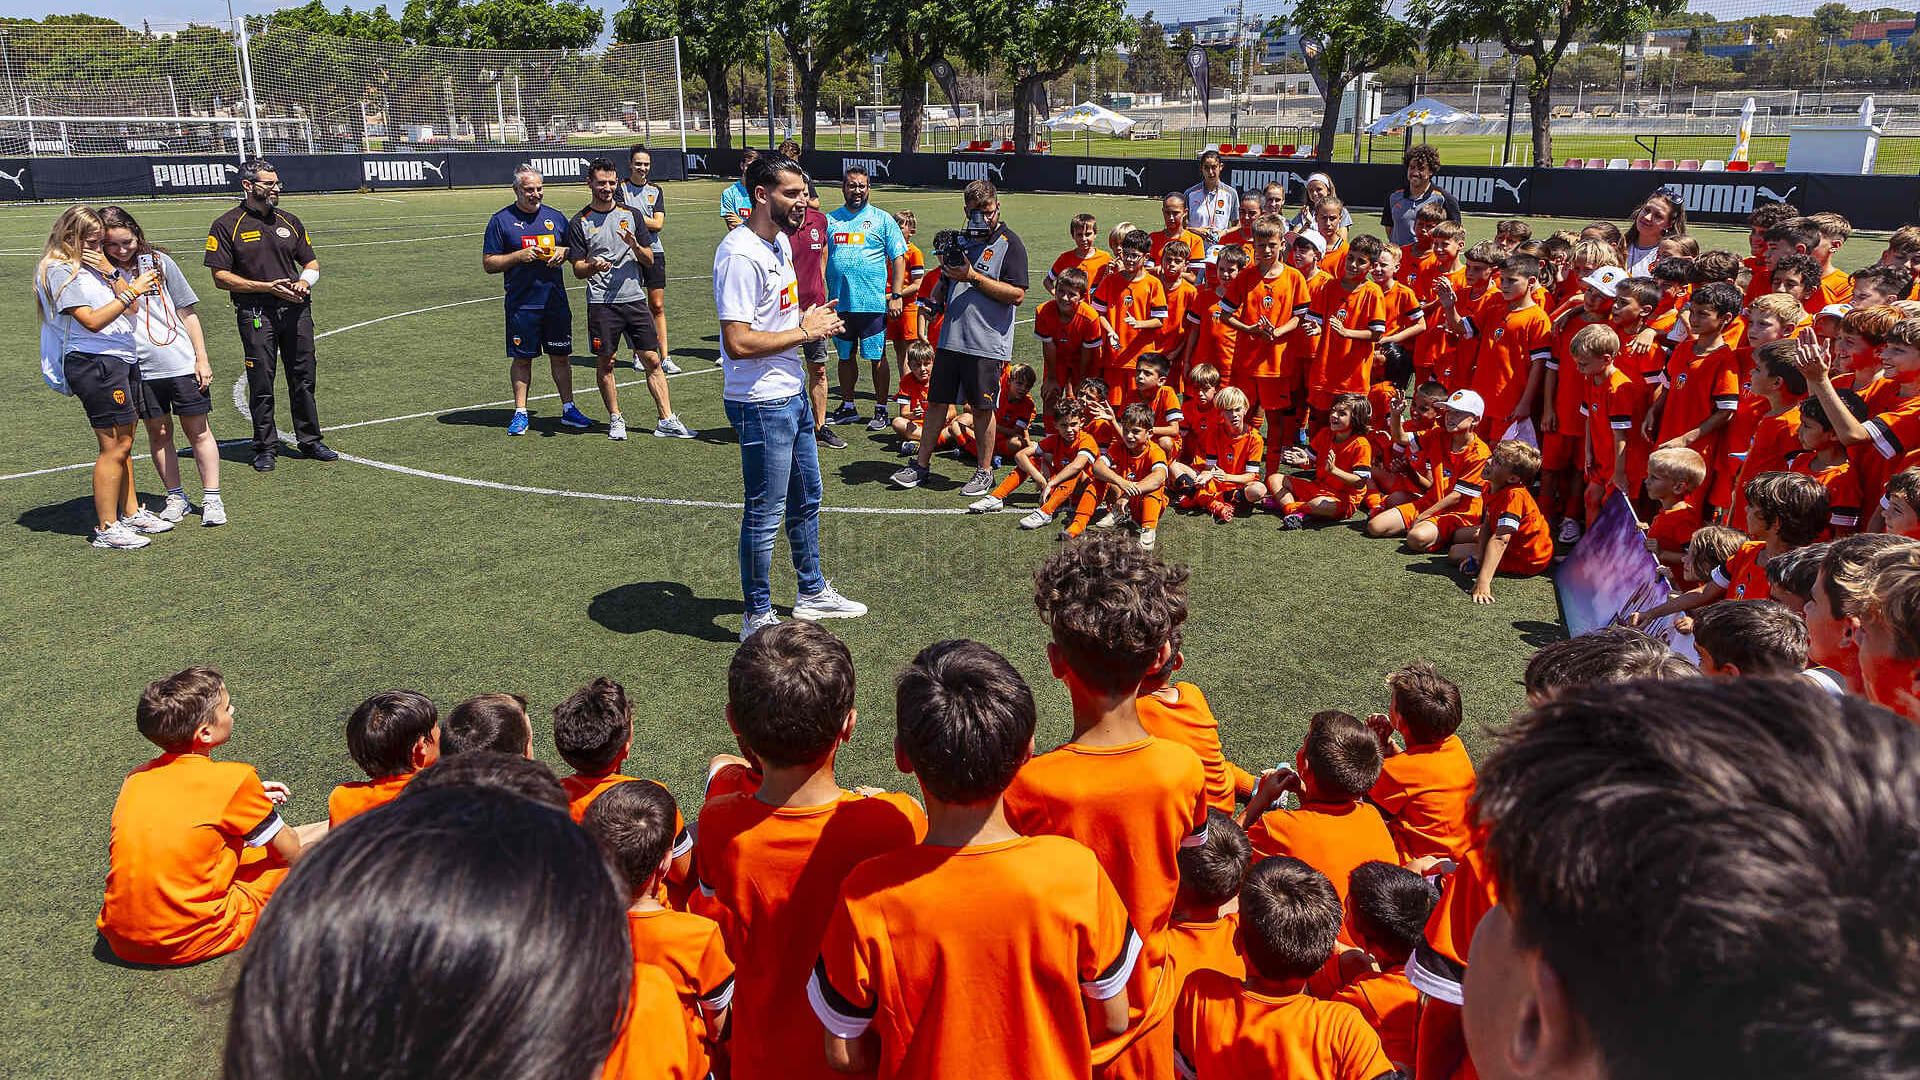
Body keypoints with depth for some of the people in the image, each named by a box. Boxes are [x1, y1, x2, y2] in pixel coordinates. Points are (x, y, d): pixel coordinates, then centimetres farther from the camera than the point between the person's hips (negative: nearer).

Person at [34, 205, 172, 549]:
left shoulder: (93, 266, 16)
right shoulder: (60, 270, -9)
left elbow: (132, 309, 10)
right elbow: (93, 321, -17)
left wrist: (109, 271, 0)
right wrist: (131, 290, -19)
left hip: (123, 359, 9)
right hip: (93, 363, -9)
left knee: (124, 443, 14)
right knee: (114, 446, -8)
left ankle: (131, 513, 24)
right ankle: (106, 528, -1)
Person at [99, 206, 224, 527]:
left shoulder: (159, 261, 2)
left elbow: (187, 312, 6)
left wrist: (202, 358, 4)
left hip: (182, 364, -1)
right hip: (140, 368, 1)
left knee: (197, 430, 4)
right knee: (158, 432, 9)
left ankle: (212, 498, 12)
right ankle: (175, 498, 22)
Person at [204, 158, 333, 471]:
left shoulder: (290, 222, 15)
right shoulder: (227, 225, -1)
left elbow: (311, 263, 20)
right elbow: (221, 276, -5)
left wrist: (305, 282, -3)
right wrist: (267, 286, -14)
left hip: (296, 310, 4)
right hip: (255, 313, -4)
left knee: (303, 378, 7)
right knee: (261, 383, 0)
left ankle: (309, 440, 18)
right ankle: (265, 447, 10)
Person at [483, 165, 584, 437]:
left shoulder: (556, 217, 9)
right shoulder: (501, 220, -1)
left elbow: (576, 250, 19)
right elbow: (489, 263, -2)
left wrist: (563, 252, -4)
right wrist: (520, 255, -16)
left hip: (556, 301, 3)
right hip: (521, 304, -3)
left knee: (561, 356, 8)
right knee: (522, 358, 4)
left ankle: (568, 408, 18)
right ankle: (520, 412, 13)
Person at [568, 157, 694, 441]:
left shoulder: (632, 214, 9)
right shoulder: (579, 222, 2)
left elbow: (649, 259, 9)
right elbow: (577, 269, 2)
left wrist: (635, 246, -12)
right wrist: (593, 266, -20)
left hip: (635, 299, 2)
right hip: (601, 303, -2)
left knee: (652, 360, -1)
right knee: (605, 362, 4)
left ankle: (667, 420, 2)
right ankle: (615, 419, 18)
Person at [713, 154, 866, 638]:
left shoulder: (781, 241, 10)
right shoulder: (741, 255, -22)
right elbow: (738, 342, -28)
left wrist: (809, 321, 7)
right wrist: (804, 332, -19)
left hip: (793, 394, 10)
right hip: (762, 404, -10)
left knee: (806, 500, 22)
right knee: (764, 515, 2)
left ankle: (813, 593, 39)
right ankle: (757, 619, 17)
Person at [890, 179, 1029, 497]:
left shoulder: (1009, 243, -5)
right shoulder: (961, 241, 15)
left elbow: (1017, 295, -15)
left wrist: (974, 277, -17)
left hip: (987, 343, -6)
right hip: (951, 338, 6)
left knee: (982, 408, 3)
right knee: (937, 400, 9)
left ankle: (984, 471, 17)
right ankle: (922, 464, 20)